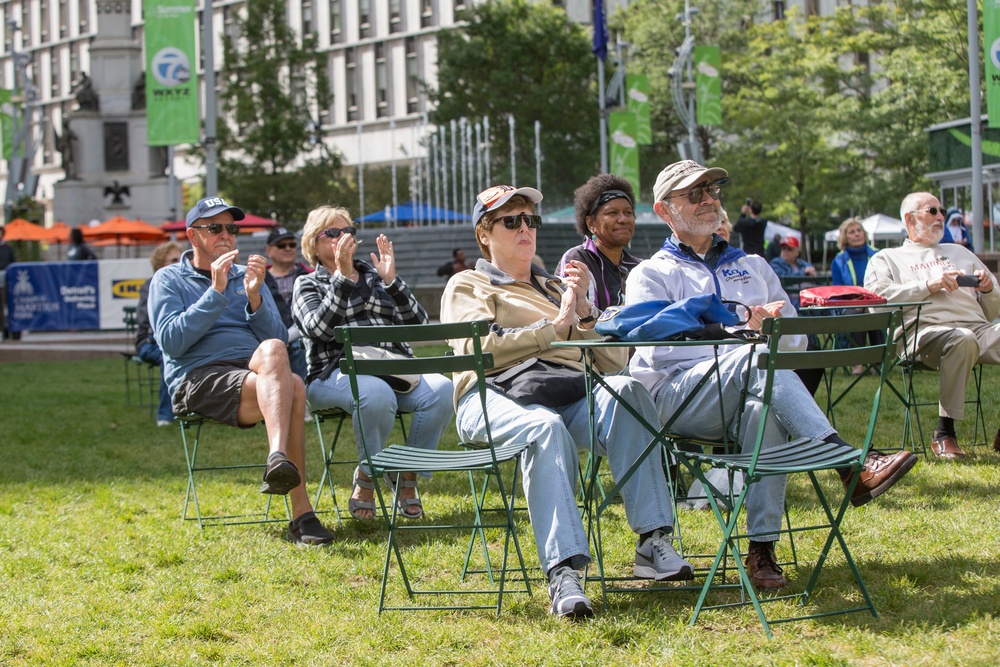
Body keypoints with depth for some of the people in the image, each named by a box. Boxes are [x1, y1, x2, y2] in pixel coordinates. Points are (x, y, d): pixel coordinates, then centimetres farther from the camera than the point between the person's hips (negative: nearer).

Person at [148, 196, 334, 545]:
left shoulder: (246, 277, 24)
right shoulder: (168, 280, 12)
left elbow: (279, 338, 11)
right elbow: (171, 341, -6)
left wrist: (254, 297, -6)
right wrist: (216, 292, -10)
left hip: (253, 373, 4)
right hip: (198, 377, -4)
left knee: (271, 351, -35)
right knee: (291, 389, -33)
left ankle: (278, 460, -49)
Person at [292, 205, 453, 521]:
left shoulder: (373, 275, 23)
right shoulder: (308, 285, 14)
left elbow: (418, 323, 10)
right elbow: (318, 328, -9)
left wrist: (391, 280, -2)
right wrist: (343, 277, -13)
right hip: (338, 373, -4)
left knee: (442, 390, -28)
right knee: (376, 394, -39)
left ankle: (408, 480, -15)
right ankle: (367, 478, -15)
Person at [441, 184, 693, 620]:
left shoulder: (556, 288, 35)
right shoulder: (467, 286, 21)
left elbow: (614, 362, 24)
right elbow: (479, 348, -2)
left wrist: (584, 314, 6)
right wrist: (556, 326, -2)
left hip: (568, 394, 4)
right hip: (496, 396, -4)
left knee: (625, 390, -31)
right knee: (545, 428, -40)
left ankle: (653, 543, -39)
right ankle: (563, 573, -53)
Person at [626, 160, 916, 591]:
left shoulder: (752, 266, 31)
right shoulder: (650, 275, 18)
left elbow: (796, 336, 20)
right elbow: (658, 344, -3)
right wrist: (741, 323, -12)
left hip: (745, 396, 3)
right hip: (677, 395, -3)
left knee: (764, 408, -38)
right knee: (757, 360, -35)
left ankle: (762, 549, -42)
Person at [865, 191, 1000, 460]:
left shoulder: (959, 253, 36)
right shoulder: (886, 259, 23)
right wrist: (929, 286, -5)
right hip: (925, 331, -4)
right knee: (962, 340, -40)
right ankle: (944, 433, -32)